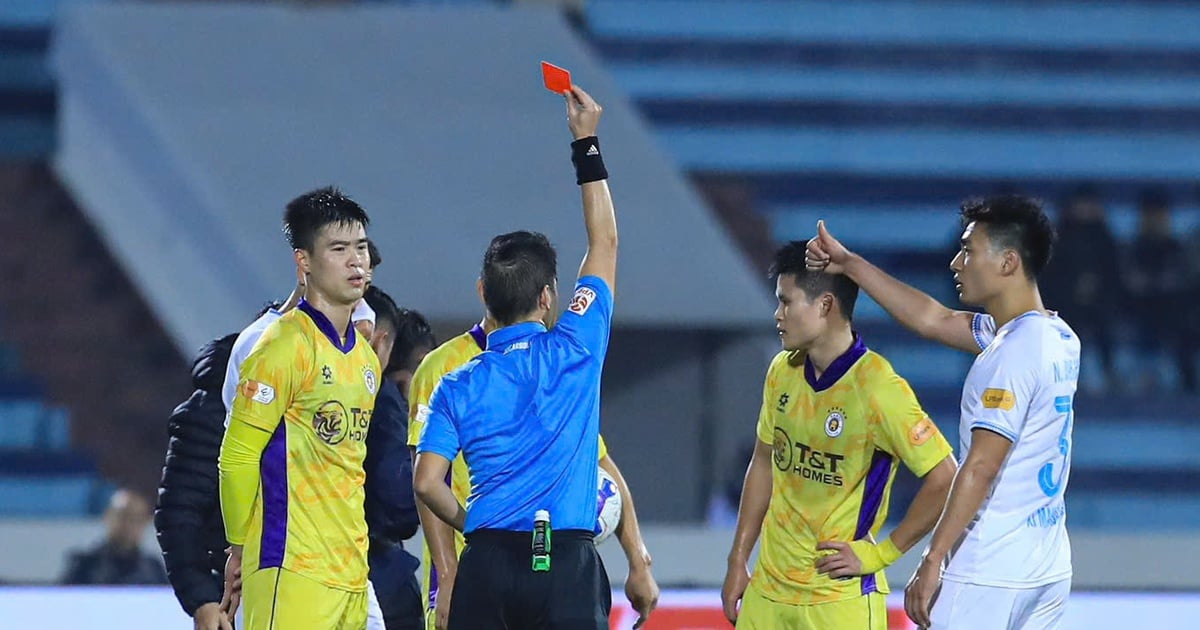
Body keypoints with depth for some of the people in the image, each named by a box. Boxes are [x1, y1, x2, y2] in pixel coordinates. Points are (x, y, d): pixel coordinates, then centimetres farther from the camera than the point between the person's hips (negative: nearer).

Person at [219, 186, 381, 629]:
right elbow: (237, 455, -8)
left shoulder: (364, 358, 18)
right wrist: (240, 549, -3)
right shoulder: (286, 344, -8)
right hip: (294, 570, -8)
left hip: (351, 572, 8)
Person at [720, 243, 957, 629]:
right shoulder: (782, 372, 5)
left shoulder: (878, 388, -16)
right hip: (768, 592, 7)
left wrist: (879, 554, -13)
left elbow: (945, 480, -16)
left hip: (841, 598, -6)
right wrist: (738, 562, 15)